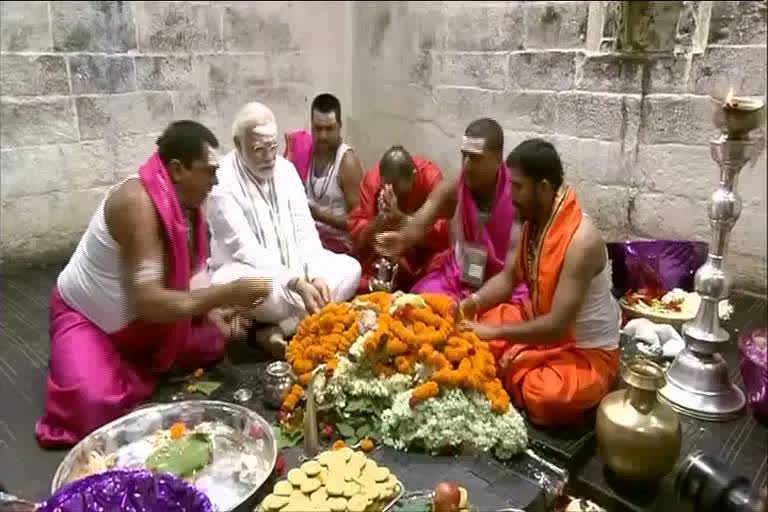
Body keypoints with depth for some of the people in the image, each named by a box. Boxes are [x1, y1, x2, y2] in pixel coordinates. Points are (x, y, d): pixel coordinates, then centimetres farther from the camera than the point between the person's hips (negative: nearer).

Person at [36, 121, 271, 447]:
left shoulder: (186, 202, -9)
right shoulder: (138, 202, -34)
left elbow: (186, 274, -6)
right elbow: (148, 301, -38)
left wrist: (215, 312, -24)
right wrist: (227, 294, -37)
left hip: (139, 317, 7)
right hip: (85, 317, -7)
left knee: (212, 344, -1)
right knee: (98, 404, -28)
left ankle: (133, 361, 15)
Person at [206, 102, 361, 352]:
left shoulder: (286, 169, 2)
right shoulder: (222, 181, -17)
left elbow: (305, 229, 0)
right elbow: (246, 249, -23)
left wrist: (315, 275, -18)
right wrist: (296, 283, -32)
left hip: (293, 266, 7)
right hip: (245, 270, -6)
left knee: (349, 268, -11)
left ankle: (279, 329, -20)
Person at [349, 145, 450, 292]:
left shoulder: (431, 177, -20)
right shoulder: (372, 179, -14)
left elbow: (441, 234, -24)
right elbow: (356, 234, -13)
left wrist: (399, 218, -35)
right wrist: (380, 221, -33)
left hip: (423, 252, -2)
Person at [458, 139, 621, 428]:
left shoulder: (581, 240, -32)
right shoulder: (534, 222, -6)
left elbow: (557, 325, -32)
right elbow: (509, 277, 5)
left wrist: (495, 332, -26)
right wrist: (473, 302, -13)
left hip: (588, 351, -7)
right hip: (542, 325, 7)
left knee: (546, 397, -34)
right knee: (472, 327, 2)